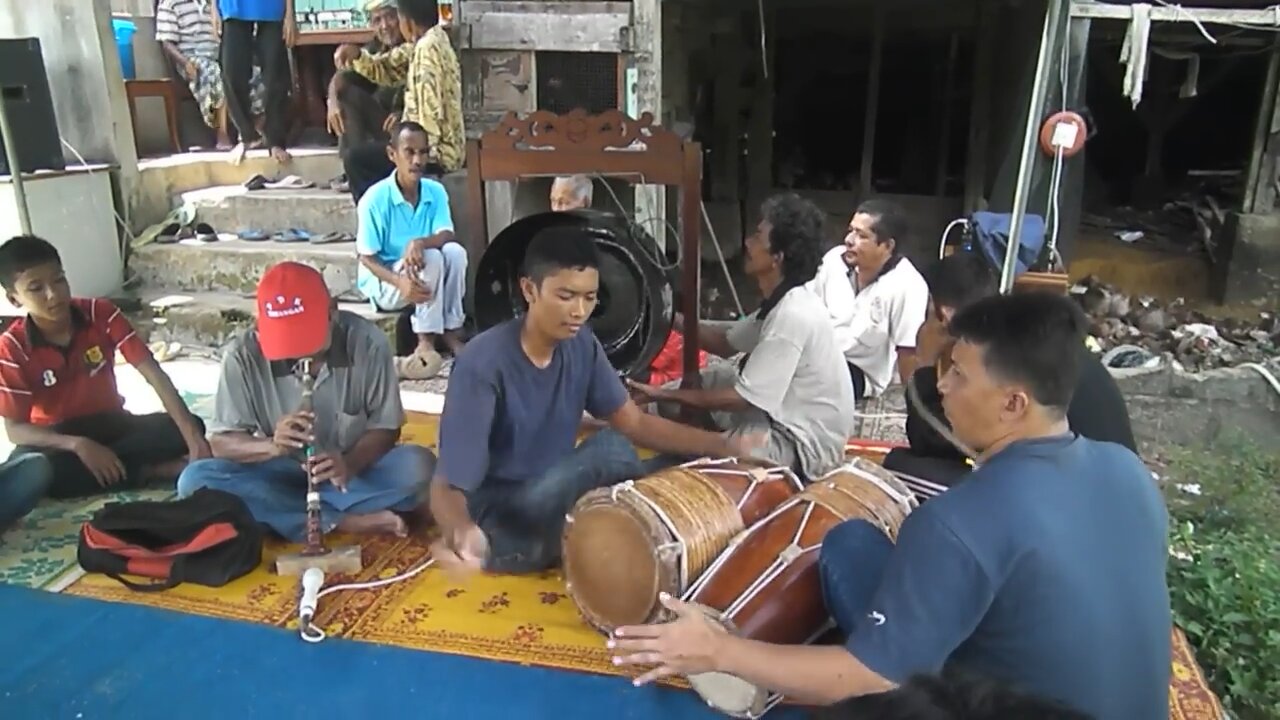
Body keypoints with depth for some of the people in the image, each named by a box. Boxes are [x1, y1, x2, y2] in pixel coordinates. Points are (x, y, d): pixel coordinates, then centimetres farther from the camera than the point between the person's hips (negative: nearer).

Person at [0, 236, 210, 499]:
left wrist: (191, 433, -34)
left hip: (111, 424, 1)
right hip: (56, 437, 0)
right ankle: (149, 472, -26)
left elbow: (153, 372, -21)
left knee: (189, 427, -25)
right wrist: (78, 445, -33)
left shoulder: (101, 313, -14)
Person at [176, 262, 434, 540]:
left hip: (353, 471, -1)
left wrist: (350, 464, -32)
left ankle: (272, 513, -18)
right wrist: (272, 446, -33)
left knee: (418, 465, -29)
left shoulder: (367, 342, -19)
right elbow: (222, 443, -11)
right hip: (282, 474, 1)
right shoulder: (244, 355, -17)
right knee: (195, 480, -25)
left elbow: (386, 428, -11)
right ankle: (342, 522, -26)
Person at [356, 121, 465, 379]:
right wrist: (400, 282, -33)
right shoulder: (375, 199, -17)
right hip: (384, 283, -4)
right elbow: (366, 258, -14)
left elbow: (448, 236, -17)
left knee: (455, 251, -25)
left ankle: (451, 332, -18)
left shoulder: (436, 191, -6)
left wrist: (420, 242, -40)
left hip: (424, 278, 4)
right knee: (431, 258, -31)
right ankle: (426, 343, -26)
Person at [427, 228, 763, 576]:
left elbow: (634, 423, 1)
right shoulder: (483, 363, -25)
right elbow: (448, 486, -27)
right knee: (612, 451, -27)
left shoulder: (581, 344, -5)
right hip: (495, 510, -7)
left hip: (551, 492, 8)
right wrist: (462, 532, -51)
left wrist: (723, 445, -12)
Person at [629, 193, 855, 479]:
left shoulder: (793, 317, -27)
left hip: (804, 444, -10)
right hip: (785, 417, 10)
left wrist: (663, 395, -17)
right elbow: (727, 344, 13)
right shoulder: (782, 303, 2)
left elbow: (741, 398, -24)